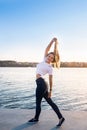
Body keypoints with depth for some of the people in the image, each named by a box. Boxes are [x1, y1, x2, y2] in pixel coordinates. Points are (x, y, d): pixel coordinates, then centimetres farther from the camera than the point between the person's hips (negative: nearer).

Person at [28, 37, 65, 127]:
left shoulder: (50, 67, -5)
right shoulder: (44, 60, 12)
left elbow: (50, 80, -3)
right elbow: (47, 49, 4)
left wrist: (50, 90, -3)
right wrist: (52, 41, -7)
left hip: (41, 84, -8)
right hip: (41, 84, 8)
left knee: (38, 102, 5)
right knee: (50, 102, 7)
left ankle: (36, 118, 25)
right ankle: (60, 117, 9)